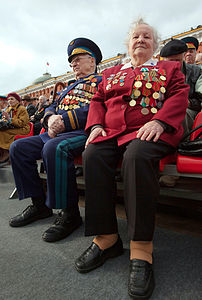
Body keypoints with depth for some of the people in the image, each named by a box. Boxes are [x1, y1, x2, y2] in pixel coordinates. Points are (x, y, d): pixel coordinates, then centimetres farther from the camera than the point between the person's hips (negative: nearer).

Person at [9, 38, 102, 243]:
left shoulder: (100, 81, 7)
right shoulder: (70, 87, 32)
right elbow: (52, 107, 23)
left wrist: (64, 120, -18)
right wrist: (51, 119, -2)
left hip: (82, 132, -8)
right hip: (55, 133, 9)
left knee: (53, 148, -37)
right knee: (18, 147, -3)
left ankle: (70, 213, -22)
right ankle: (39, 204, 1)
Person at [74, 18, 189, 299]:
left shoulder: (169, 68, 22)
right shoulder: (111, 73, 29)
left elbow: (179, 96, 6)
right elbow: (98, 100, 21)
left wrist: (159, 121, -14)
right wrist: (96, 125, -1)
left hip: (151, 131, -3)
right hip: (112, 131, 4)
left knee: (137, 155, -37)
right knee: (92, 155, -28)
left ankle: (142, 249, -29)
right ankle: (106, 237, -18)